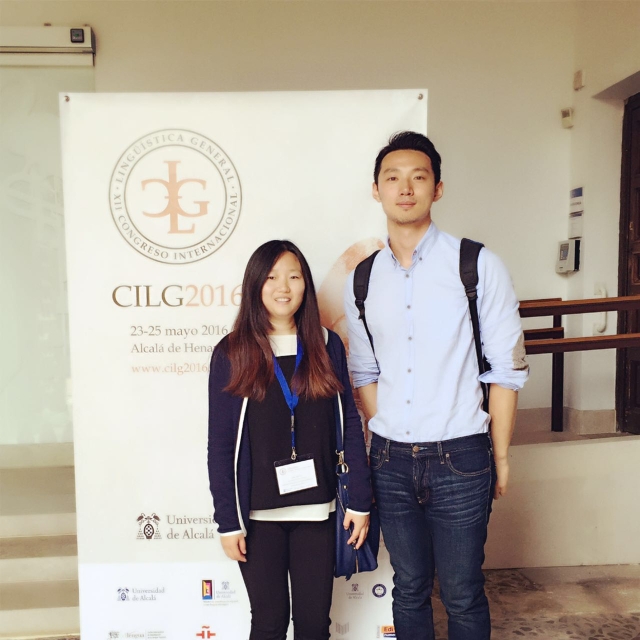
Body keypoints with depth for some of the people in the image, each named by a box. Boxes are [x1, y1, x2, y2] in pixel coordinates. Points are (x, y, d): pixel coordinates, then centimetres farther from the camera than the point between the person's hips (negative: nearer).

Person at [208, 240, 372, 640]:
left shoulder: (327, 345, 1)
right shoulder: (232, 353, -4)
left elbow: (350, 426, 3)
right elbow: (221, 444, -3)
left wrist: (360, 501, 0)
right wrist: (227, 520, -5)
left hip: (317, 510, 2)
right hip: (259, 515, -1)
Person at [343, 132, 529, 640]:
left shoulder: (478, 267, -8)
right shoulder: (362, 281, 3)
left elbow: (506, 370, -5)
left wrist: (501, 458, -2)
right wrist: (384, 443, 7)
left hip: (460, 460, -3)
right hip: (391, 463, 3)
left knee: (463, 596, 10)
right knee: (409, 590, 18)